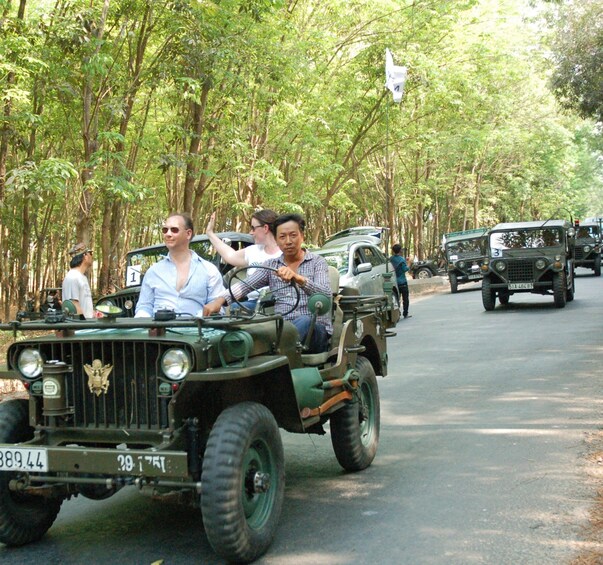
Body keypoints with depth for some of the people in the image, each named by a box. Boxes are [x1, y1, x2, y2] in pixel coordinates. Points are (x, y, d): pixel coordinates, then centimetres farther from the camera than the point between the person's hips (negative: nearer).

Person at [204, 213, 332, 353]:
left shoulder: (317, 262, 7)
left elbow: (325, 295, -11)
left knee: (303, 321, -38)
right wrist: (220, 300, -18)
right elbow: (245, 284, 3)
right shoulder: (271, 265, 17)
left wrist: (298, 278, -31)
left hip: (315, 329, -2)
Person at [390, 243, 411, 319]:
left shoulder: (391, 259, 3)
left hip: (394, 282, 5)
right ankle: (405, 314, 5)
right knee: (405, 298, 4)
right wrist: (408, 267, 3)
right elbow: (405, 269, -18)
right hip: (402, 282, -5)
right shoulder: (402, 259, -15)